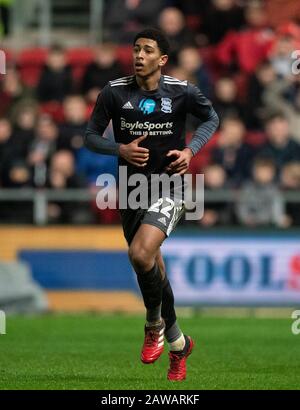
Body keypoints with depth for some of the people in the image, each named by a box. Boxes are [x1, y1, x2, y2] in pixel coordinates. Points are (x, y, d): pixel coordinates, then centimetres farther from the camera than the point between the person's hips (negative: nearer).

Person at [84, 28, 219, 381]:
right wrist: (120, 149, -17)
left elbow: (211, 118, 11)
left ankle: (155, 325, -1)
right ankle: (177, 343, 34)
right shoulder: (114, 92, -5)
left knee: (141, 254, -26)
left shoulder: (181, 92, -7)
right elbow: (91, 137, 2)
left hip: (168, 185, -4)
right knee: (152, 268, 14)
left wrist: (190, 150, -6)